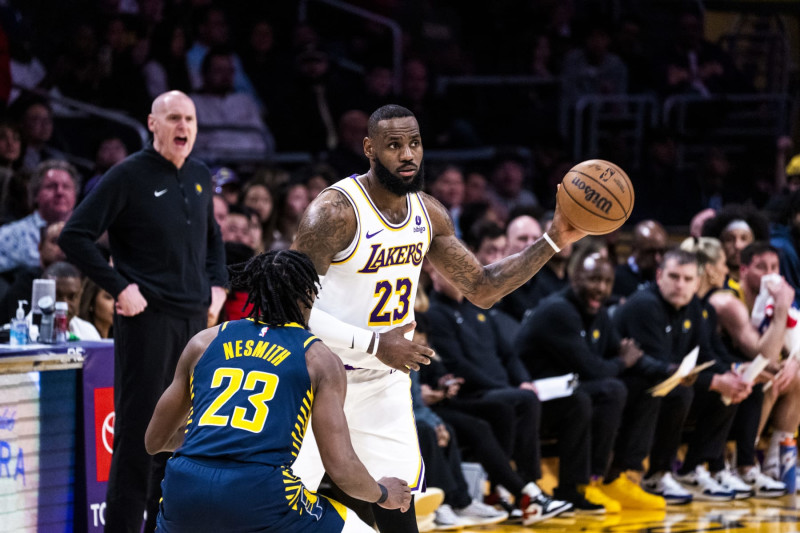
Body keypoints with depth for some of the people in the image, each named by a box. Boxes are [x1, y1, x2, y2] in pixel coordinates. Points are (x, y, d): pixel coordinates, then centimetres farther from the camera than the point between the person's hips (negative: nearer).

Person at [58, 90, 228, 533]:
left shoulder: (200, 178, 12)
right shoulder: (129, 177, -8)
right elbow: (74, 236, -10)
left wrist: (217, 285, 13)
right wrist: (119, 287, -14)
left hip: (195, 319, 7)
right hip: (146, 318, -6)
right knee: (138, 429, -5)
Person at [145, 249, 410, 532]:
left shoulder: (204, 341, 22)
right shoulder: (319, 359, 13)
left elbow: (154, 440, 29)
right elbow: (341, 469, 6)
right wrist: (383, 494, 28)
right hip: (260, 498, -4)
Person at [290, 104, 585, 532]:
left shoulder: (428, 214, 1)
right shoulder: (334, 212, -22)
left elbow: (482, 288, 8)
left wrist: (553, 242, -3)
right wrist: (373, 344, -30)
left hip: (386, 378, 6)